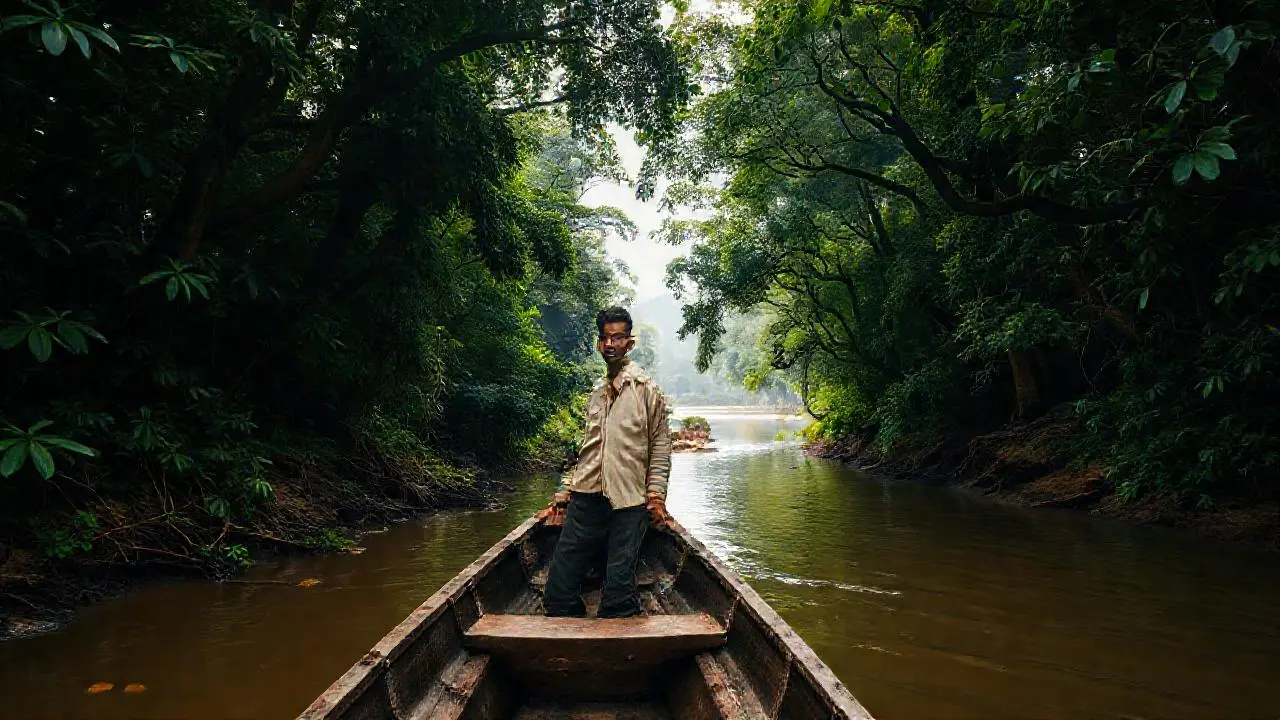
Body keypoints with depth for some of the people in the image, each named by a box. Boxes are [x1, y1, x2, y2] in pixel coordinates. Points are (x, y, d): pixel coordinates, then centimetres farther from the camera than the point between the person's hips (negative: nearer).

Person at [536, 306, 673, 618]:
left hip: (629, 505, -5)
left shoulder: (647, 389, 4)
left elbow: (660, 445, 3)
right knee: (557, 592, 2)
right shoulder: (596, 391, 19)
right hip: (586, 500, 5)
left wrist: (656, 496, -6)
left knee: (618, 598, -6)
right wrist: (563, 495, 18)